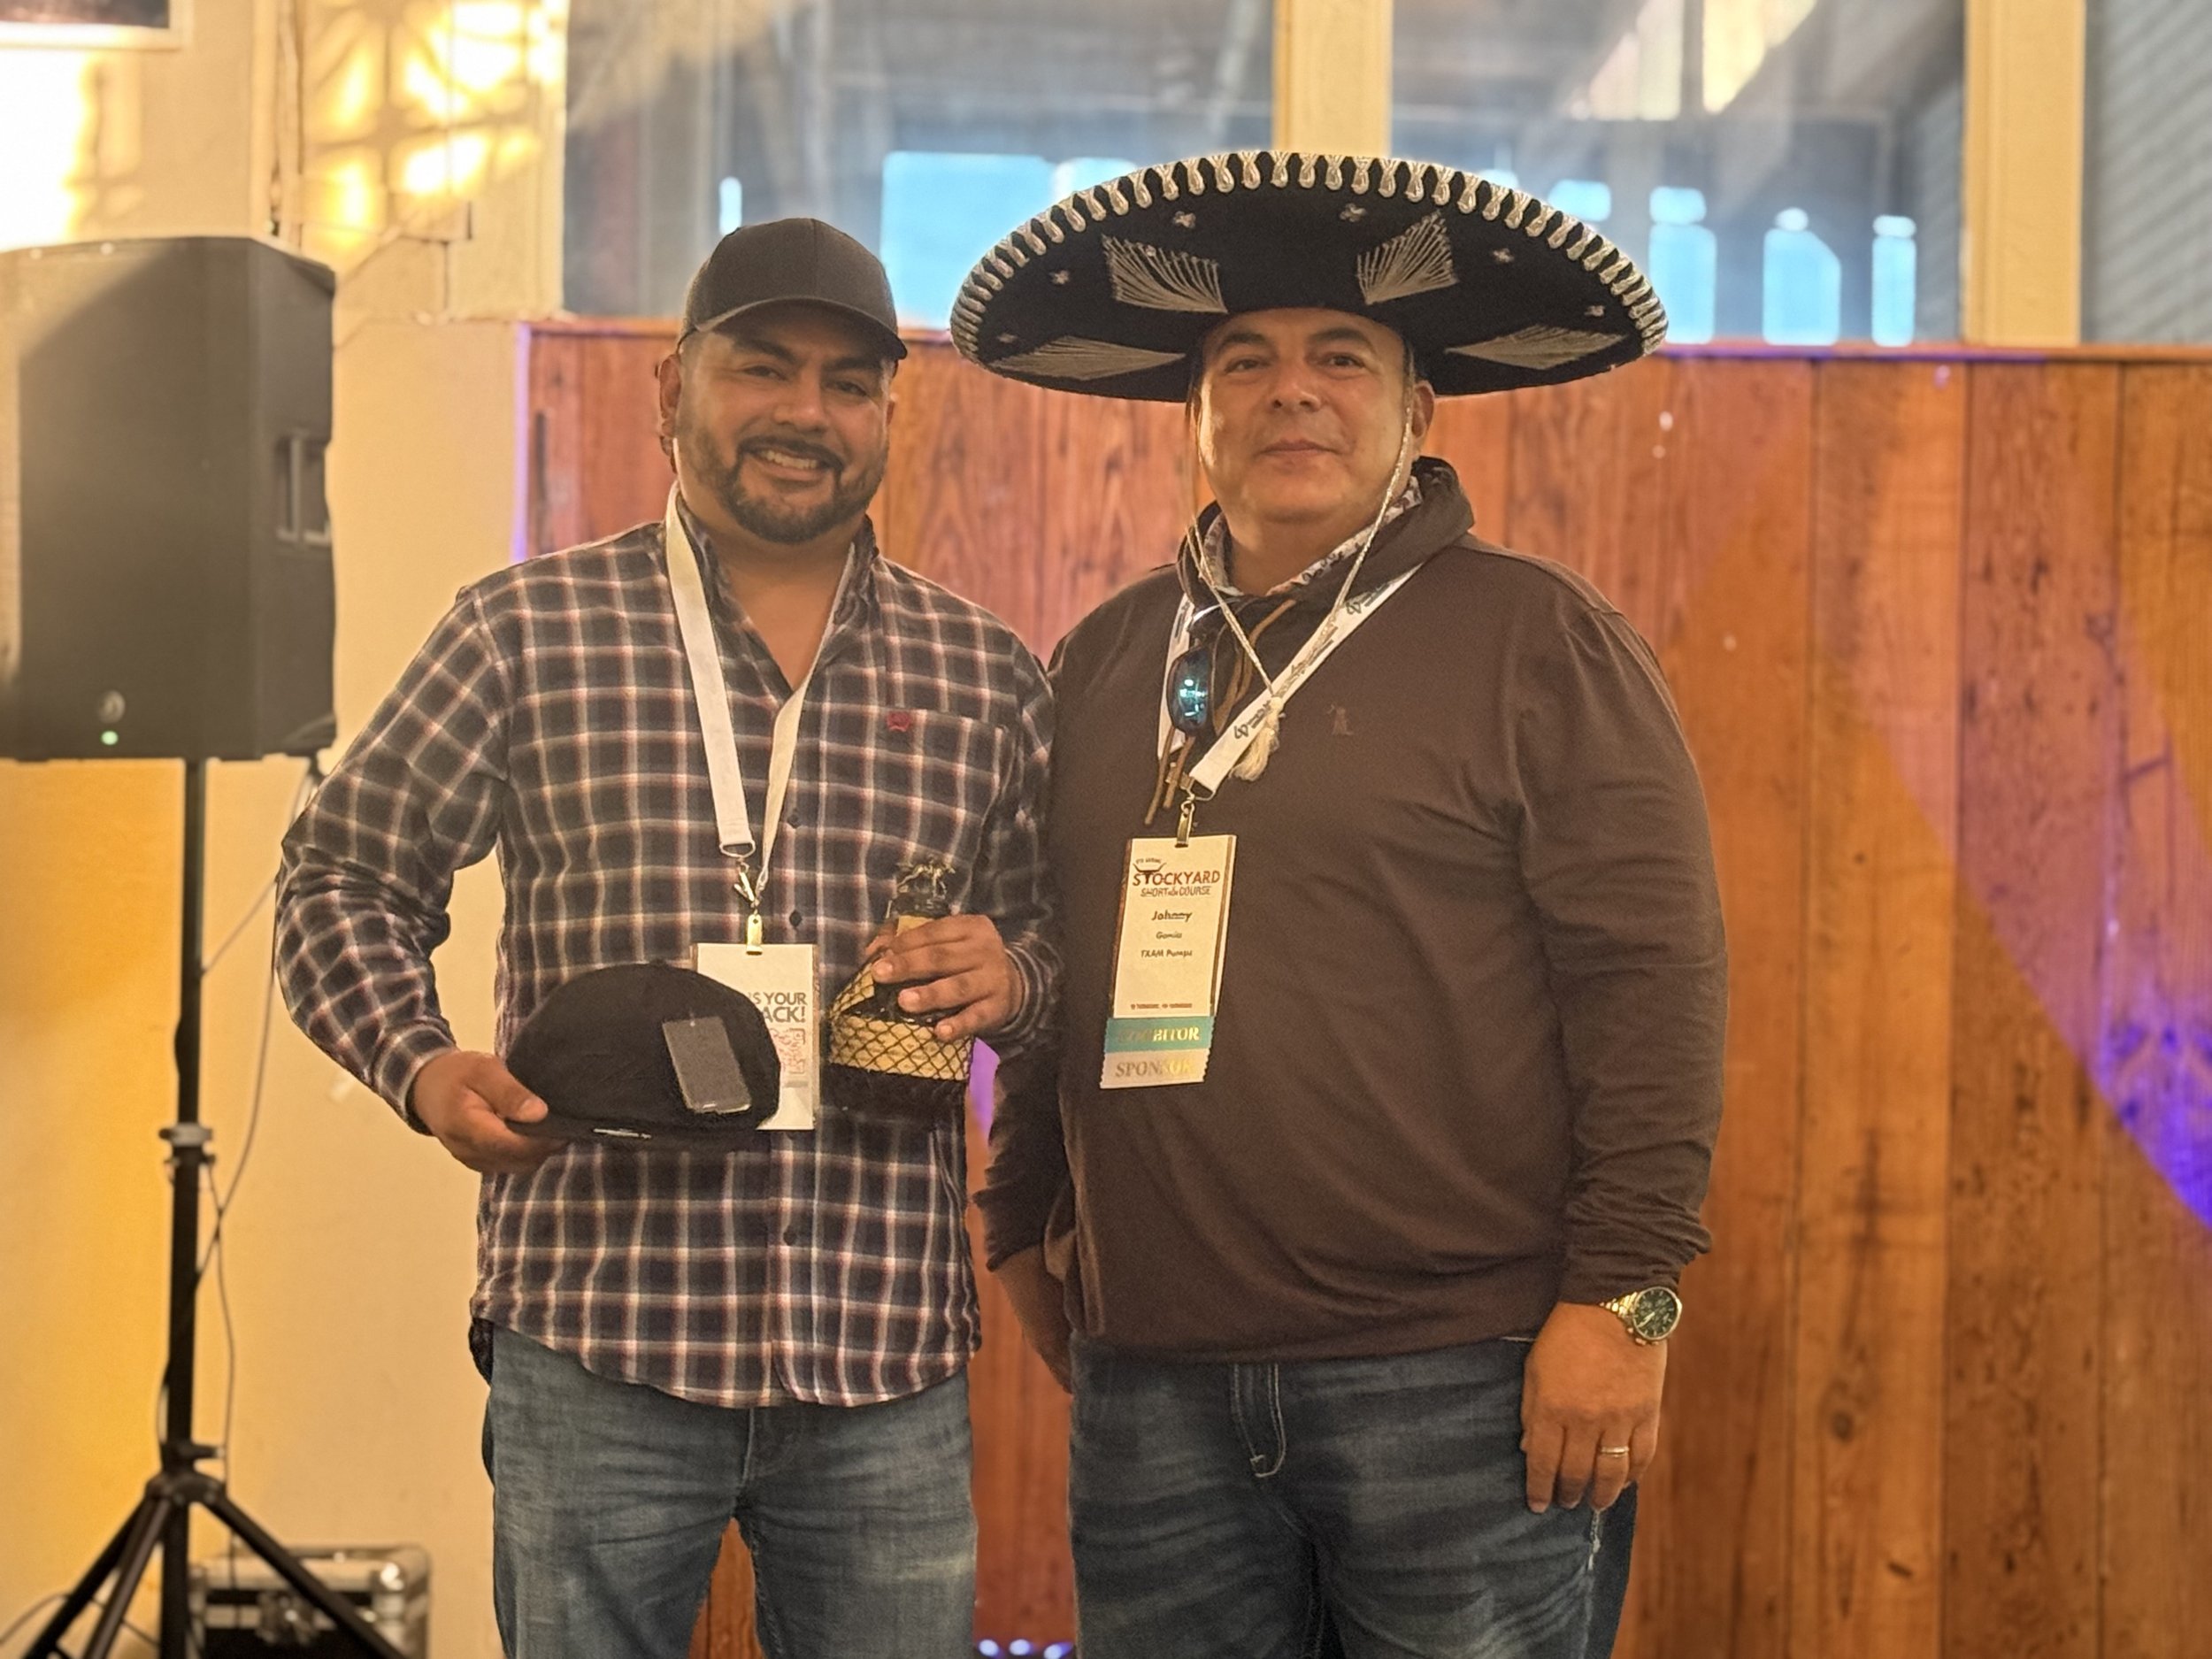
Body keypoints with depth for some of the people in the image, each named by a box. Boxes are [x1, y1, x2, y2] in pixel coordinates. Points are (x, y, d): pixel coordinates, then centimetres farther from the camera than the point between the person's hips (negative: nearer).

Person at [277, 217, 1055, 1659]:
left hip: (891, 1370, 2)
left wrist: (1010, 977, -7)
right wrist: (425, 1070, -10)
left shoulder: (988, 679, 9)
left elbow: (1061, 941, 16)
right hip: (599, 1340, -2)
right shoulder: (526, 634, 2)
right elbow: (346, 880, 7)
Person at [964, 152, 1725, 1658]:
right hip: (1152, 1378, 5)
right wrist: (1026, 1222, 20)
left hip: (1458, 1373, -4)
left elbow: (1651, 975, -8)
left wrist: (1625, 1293, -13)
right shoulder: (1108, 662, 14)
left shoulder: (1539, 641, -2)